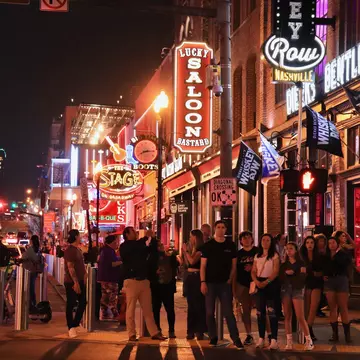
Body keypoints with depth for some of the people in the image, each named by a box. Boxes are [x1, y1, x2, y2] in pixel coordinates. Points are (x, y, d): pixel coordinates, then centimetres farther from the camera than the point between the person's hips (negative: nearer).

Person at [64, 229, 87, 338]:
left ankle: (75, 324, 22)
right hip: (71, 282, -9)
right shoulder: (70, 250, -15)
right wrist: (75, 282, -23)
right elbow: (70, 267, -20)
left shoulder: (78, 249, 13)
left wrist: (84, 274, 13)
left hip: (79, 281, 9)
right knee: (71, 304, 0)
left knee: (82, 302, 11)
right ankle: (71, 328, 8)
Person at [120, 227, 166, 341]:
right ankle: (132, 334, 1)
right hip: (131, 280, -6)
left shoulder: (140, 245, 19)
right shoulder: (124, 246, 0)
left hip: (144, 280, 6)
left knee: (148, 309, 5)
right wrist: (147, 237, -10)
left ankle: (154, 333, 6)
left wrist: (151, 237, 0)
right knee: (131, 309, -3)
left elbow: (153, 247, 14)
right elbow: (135, 245, -17)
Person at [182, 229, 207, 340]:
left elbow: (192, 261, -20)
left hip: (197, 277, -9)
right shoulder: (193, 249, 15)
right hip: (190, 277, 9)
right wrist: (184, 252, 10)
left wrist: (186, 250, -9)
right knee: (191, 305, 11)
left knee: (198, 305, -5)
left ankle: (200, 331, -1)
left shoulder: (200, 249, -10)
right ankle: (191, 331, 16)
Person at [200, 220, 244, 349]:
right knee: (210, 312, 4)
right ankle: (213, 337, 14)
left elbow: (233, 265, 9)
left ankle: (236, 339, -3)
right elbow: (203, 265, 0)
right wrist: (203, 282, -8)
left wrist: (230, 280, -2)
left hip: (225, 284, 0)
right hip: (210, 283, 0)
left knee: (228, 312, -3)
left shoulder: (230, 245, 6)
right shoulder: (208, 245, 2)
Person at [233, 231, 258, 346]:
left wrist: (253, 267, -13)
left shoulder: (258, 251, 1)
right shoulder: (238, 254, 10)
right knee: (246, 310, 6)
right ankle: (249, 335, 13)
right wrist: (234, 287, 9)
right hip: (242, 284, 3)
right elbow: (235, 271, 13)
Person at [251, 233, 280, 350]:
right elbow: (253, 271, 10)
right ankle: (261, 339, 10)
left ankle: (274, 340, -12)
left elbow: (276, 272, -10)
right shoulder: (257, 256, 14)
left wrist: (266, 282, -22)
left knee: (271, 312, -11)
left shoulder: (274, 256, -1)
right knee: (260, 312, 5)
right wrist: (256, 281, -11)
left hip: (271, 284, -5)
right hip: (259, 284, 5)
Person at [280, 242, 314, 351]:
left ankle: (309, 341, -2)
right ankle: (289, 342, 4)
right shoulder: (284, 264, 13)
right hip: (285, 290, 4)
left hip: (297, 290, -3)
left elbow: (302, 277, -8)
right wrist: (285, 273, -13)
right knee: (287, 317, 1)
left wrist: (292, 275, -9)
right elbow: (280, 277, 3)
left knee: (300, 317, -9)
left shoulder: (301, 263, 4)